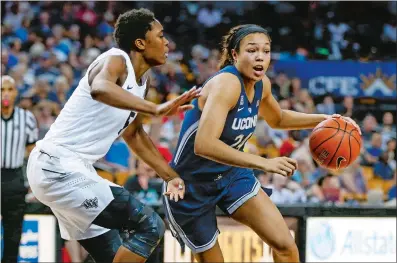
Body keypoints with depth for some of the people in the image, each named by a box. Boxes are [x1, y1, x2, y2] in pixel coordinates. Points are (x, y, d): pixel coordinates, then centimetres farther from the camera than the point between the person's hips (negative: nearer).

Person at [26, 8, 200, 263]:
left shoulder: (141, 82, 14)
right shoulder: (116, 60, -14)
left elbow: (134, 134, 31)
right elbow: (100, 89, -40)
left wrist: (171, 176, 27)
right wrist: (156, 108, -48)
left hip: (75, 170, 10)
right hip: (58, 167, -10)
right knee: (150, 226, -13)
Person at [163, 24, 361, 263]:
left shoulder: (261, 84, -4)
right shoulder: (226, 83, -29)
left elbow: (277, 119, 21)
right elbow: (204, 145, -42)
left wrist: (322, 120, 5)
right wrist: (264, 163, -47)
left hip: (232, 175, 7)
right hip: (192, 186, -7)